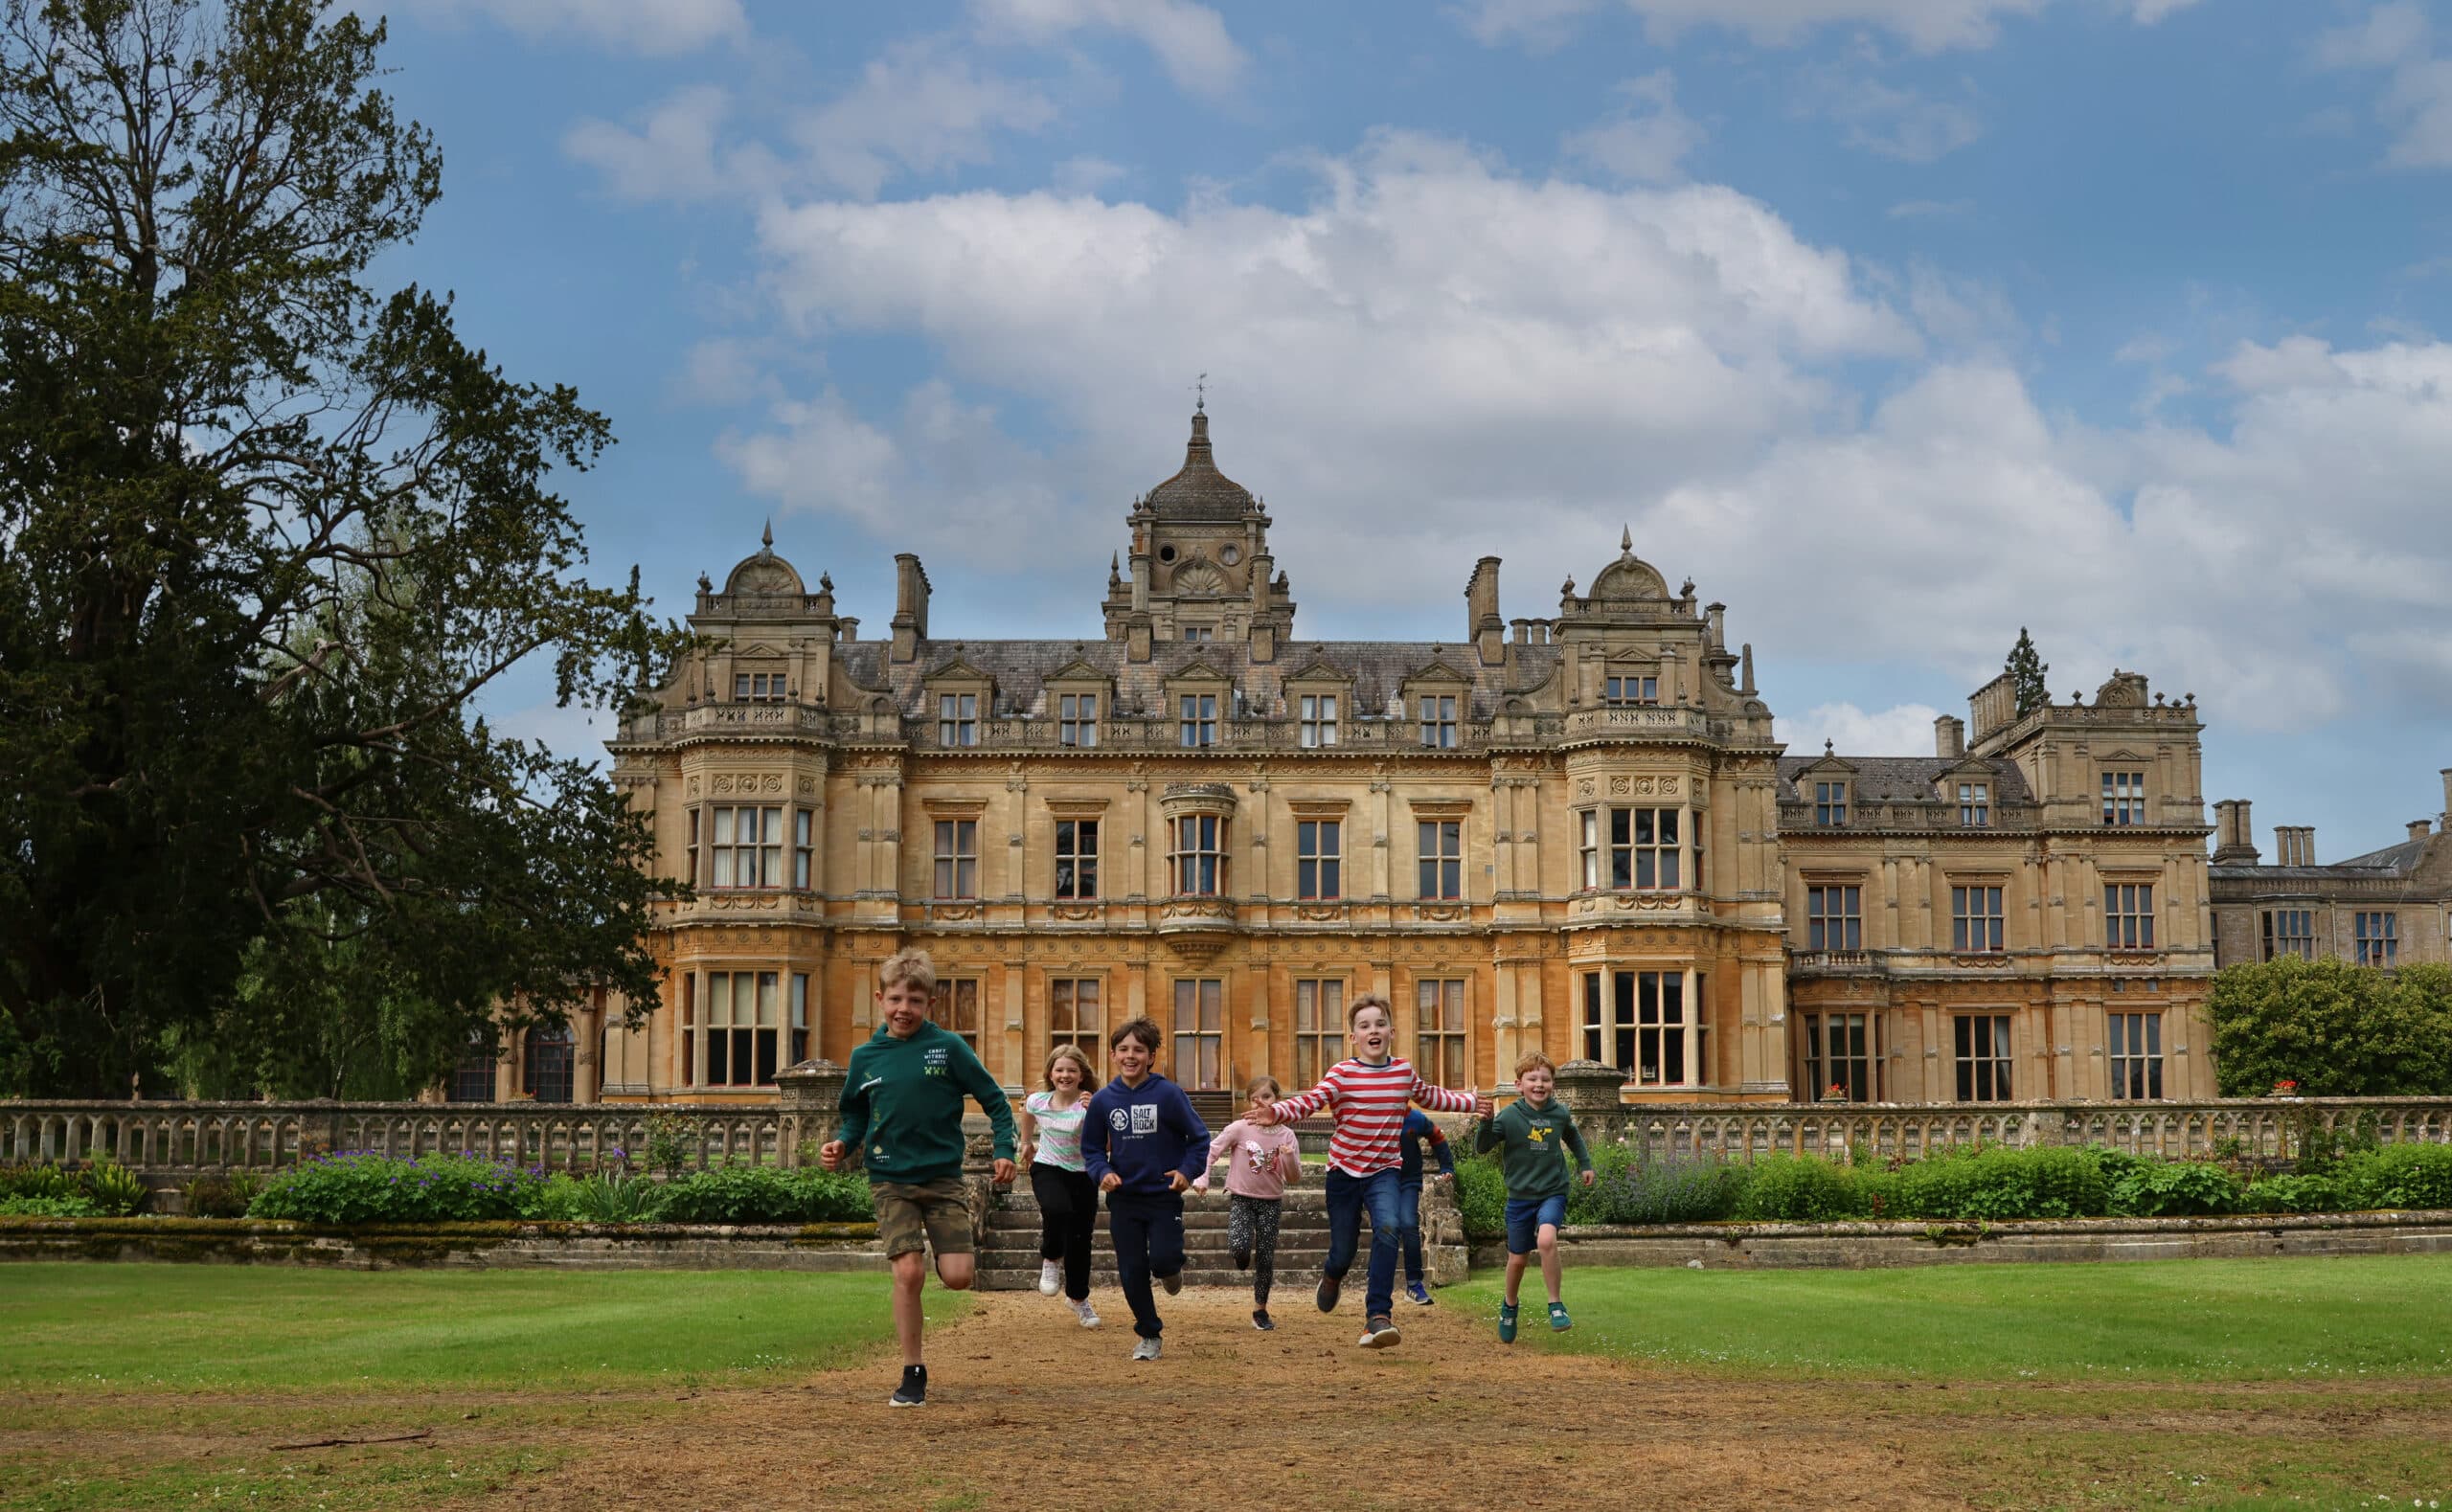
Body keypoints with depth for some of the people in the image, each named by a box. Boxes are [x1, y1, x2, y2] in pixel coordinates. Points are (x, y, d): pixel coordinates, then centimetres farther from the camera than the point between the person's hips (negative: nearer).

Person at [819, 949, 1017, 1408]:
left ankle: (960, 1252, 27)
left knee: (957, 1277, -11)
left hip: (943, 1176, -1)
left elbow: (995, 1101, 0)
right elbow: (856, 1116, 16)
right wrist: (841, 1146, -3)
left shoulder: (948, 1047, -4)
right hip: (891, 1180, 1)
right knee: (908, 1273, -14)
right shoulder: (865, 1058, 3)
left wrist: (1005, 1151, -12)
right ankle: (913, 1373, 2)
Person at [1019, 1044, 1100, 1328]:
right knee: (1058, 1210, -33)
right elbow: (1026, 1110, 18)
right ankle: (1050, 1260, -3)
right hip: (1047, 1169, 0)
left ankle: (1078, 1297, 28)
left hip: (1083, 1175, 0)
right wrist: (1026, 1142, 27)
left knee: (1080, 1239, 3)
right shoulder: (1038, 1101, -9)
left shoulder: (1089, 1104, -18)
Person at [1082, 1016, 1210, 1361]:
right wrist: (1103, 1172, -11)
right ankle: (1148, 1335, 23)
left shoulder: (1169, 1094, -11)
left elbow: (1199, 1137, -3)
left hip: (1164, 1195, -3)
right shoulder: (1103, 1099, -2)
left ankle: (1172, 1268, 23)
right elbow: (1091, 1148, 8)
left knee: (1163, 1260, -15)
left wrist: (1188, 1170, -16)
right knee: (1132, 1272, 5)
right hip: (1123, 1198, 3)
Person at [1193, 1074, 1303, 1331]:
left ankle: (1260, 1310, 18)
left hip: (1270, 1201, 2)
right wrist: (1202, 1178, -14)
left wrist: (1290, 1158, -18)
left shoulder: (1286, 1135, -2)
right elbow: (1210, 1151, -2)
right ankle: (1243, 1258, 16)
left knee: (1266, 1257, 2)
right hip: (1241, 1197, -2)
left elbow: (1294, 1178, 1)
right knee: (1239, 1247, -23)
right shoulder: (1240, 1129, -8)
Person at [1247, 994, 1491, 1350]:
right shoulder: (1342, 1074, -11)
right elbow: (1309, 1101, -25)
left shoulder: (1404, 1072, 2)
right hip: (1344, 1171, -1)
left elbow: (1430, 1096, 24)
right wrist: (1276, 1113, -44)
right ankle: (1332, 1278, 46)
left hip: (1383, 1172, 2)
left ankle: (1378, 1317, -27)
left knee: (1387, 1229, -27)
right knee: (1343, 1252, 6)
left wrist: (1469, 1103, 29)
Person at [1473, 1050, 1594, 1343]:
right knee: (1517, 1259, 11)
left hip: (1553, 1193, 0)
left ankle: (1556, 1305, -14)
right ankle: (1509, 1307, 39)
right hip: (1520, 1196, 0)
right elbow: (1480, 1148, -16)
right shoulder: (1509, 1117, -11)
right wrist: (1486, 1123, -31)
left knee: (1546, 1240, -27)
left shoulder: (1560, 1114, -3)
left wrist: (1585, 1164, 21)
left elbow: (1573, 1137, 20)